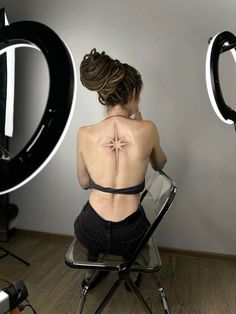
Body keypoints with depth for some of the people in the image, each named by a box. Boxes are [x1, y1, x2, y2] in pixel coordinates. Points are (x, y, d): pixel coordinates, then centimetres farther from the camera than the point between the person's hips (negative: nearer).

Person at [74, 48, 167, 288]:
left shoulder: (84, 134, -12)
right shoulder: (148, 129, -14)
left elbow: (84, 183, 3)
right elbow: (160, 165, 9)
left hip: (91, 234, 1)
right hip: (130, 236, 0)